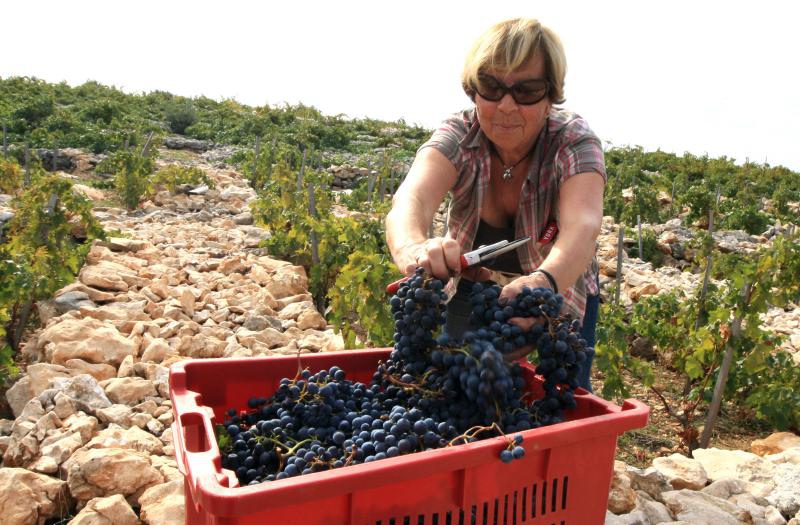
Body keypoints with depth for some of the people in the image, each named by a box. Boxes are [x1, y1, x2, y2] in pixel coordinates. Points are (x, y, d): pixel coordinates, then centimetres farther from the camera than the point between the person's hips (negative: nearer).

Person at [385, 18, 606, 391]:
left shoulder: (574, 143, -23)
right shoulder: (458, 137, -21)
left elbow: (582, 227, -42)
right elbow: (411, 200, -41)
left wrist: (545, 281, -65)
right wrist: (412, 247, -65)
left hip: (559, 297, 0)